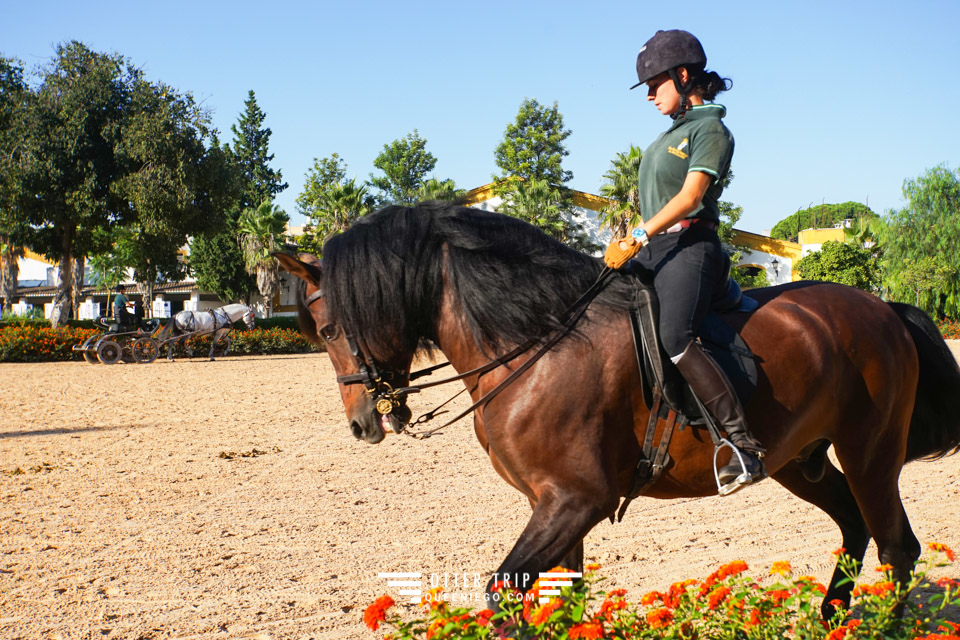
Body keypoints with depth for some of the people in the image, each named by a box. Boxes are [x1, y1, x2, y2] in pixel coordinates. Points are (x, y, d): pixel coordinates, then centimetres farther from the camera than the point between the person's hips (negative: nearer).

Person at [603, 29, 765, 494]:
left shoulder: (710, 130, -5)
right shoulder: (670, 133, 22)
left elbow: (688, 198, -16)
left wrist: (637, 239, -22)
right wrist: (630, 242, 12)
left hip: (688, 246, -10)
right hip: (653, 247, 10)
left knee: (674, 338, -31)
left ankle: (744, 445, -30)